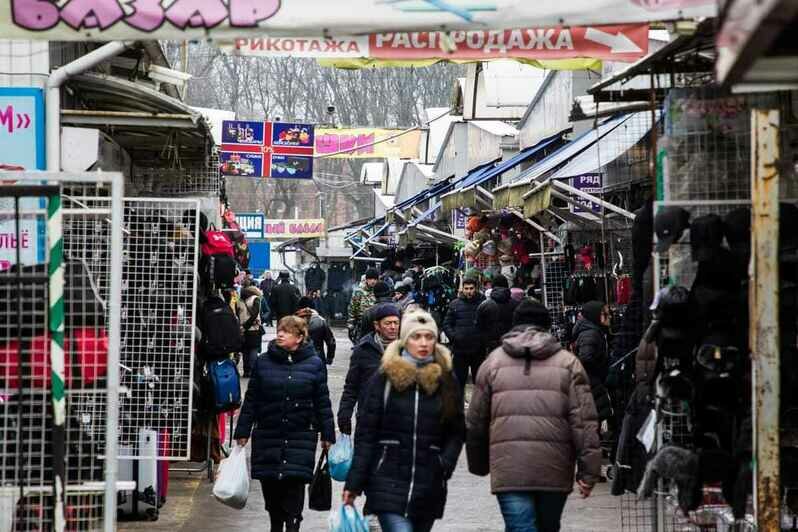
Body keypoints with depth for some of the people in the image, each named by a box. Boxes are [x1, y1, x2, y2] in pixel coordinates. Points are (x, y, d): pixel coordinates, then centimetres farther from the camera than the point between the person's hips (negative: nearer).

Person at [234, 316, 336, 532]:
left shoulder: (314, 364, 1)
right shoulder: (263, 362, 5)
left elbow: (323, 402, 4)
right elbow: (251, 400, 8)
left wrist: (327, 435, 3)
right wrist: (242, 432, 6)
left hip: (300, 436, -2)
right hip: (267, 434, 2)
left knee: (295, 481, -9)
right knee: (270, 482, 6)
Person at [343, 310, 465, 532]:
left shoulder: (446, 380, 8)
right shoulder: (384, 378, 2)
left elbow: (457, 432, 10)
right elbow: (365, 434, 2)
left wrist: (445, 465, -7)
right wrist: (354, 484, -1)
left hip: (429, 487, 3)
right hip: (388, 482, -3)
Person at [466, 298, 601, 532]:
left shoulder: (493, 362, 10)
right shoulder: (568, 362, 7)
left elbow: (476, 421, 13)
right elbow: (584, 421, -1)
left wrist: (478, 464, 26)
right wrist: (588, 471, 0)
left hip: (508, 468, -1)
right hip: (555, 469, 1)